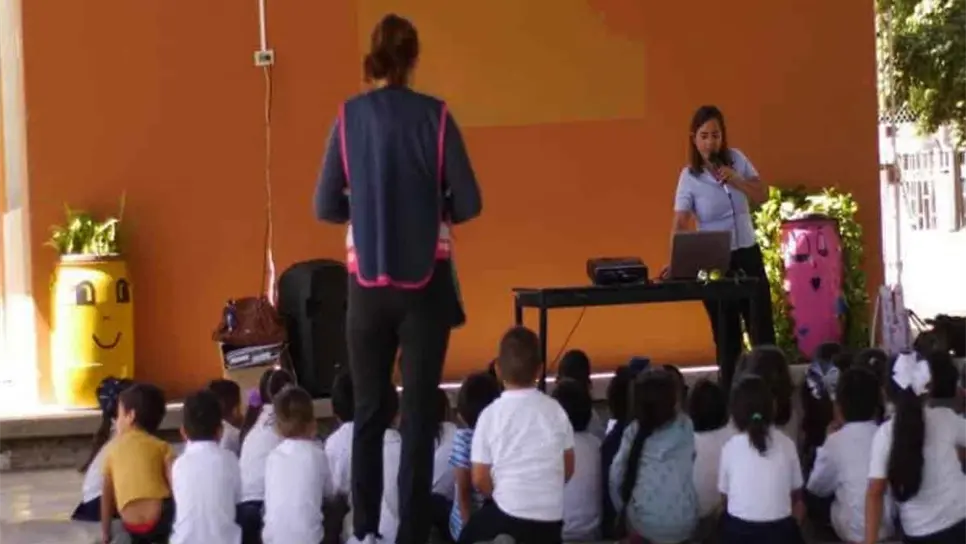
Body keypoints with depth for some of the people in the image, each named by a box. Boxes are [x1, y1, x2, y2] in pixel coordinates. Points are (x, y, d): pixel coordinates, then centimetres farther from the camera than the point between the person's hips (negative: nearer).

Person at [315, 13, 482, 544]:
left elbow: (326, 207, -1)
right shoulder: (434, 115, -5)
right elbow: (468, 203, -4)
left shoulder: (349, 117, -1)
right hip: (424, 279, -1)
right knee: (419, 411, 3)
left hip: (368, 280, 2)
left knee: (368, 408, 13)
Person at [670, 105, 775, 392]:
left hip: (748, 255, 3)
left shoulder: (737, 159, 0)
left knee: (762, 327, 0)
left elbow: (762, 195, 4)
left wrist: (736, 180, -14)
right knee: (726, 335, 5)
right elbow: (680, 224, -17)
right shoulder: (689, 177, -10)